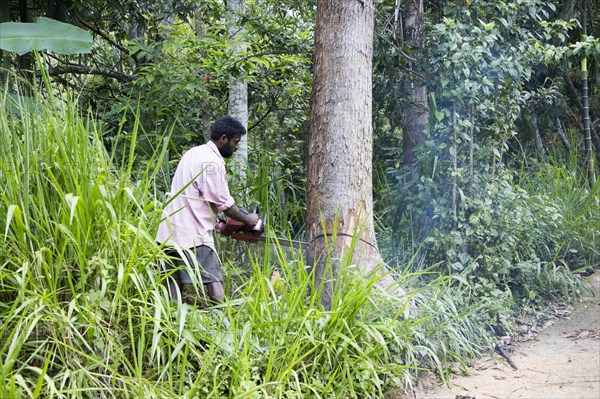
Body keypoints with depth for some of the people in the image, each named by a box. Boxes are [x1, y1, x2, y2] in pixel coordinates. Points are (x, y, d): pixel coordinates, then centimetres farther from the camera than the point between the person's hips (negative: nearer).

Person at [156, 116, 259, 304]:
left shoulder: (193, 153, 17)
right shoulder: (213, 162, -12)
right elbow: (224, 203, -11)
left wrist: (214, 222, 23)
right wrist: (248, 219, 4)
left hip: (169, 232, 9)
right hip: (193, 236, -9)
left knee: (175, 283, 7)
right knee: (213, 283, -11)